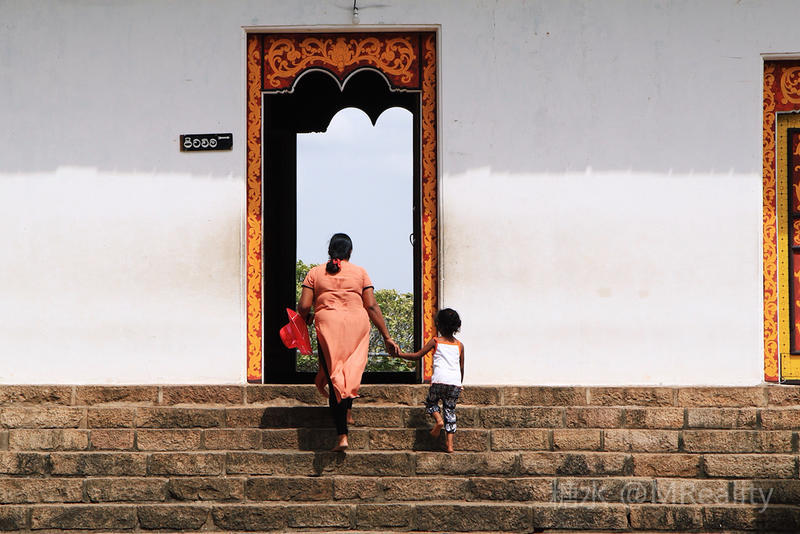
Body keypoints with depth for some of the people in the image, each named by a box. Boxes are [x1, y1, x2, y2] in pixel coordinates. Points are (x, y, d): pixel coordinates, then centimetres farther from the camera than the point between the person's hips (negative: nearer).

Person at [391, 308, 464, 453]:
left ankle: (438, 420, -11)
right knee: (450, 410, 9)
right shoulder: (459, 345, 13)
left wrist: (400, 354, 16)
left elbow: (417, 355, 6)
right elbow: (462, 368, 16)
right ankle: (449, 444, 1)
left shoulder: (435, 341, 5)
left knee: (431, 402, 20)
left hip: (440, 380, -3)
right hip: (455, 382, 3)